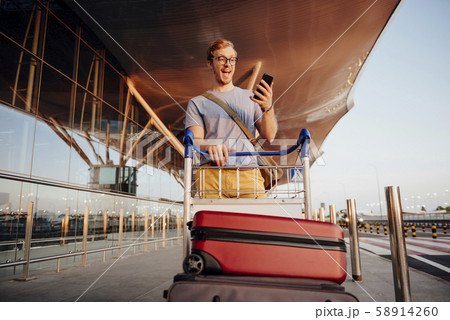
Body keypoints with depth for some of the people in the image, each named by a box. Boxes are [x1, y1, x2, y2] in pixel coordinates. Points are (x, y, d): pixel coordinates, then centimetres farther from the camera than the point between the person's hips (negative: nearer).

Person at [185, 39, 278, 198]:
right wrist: (210, 145, -21)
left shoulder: (250, 97, 22)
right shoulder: (197, 102, 17)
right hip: (211, 175, 0)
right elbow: (195, 141, 3)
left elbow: (269, 137, 11)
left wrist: (268, 107, -8)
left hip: (247, 173, 1)